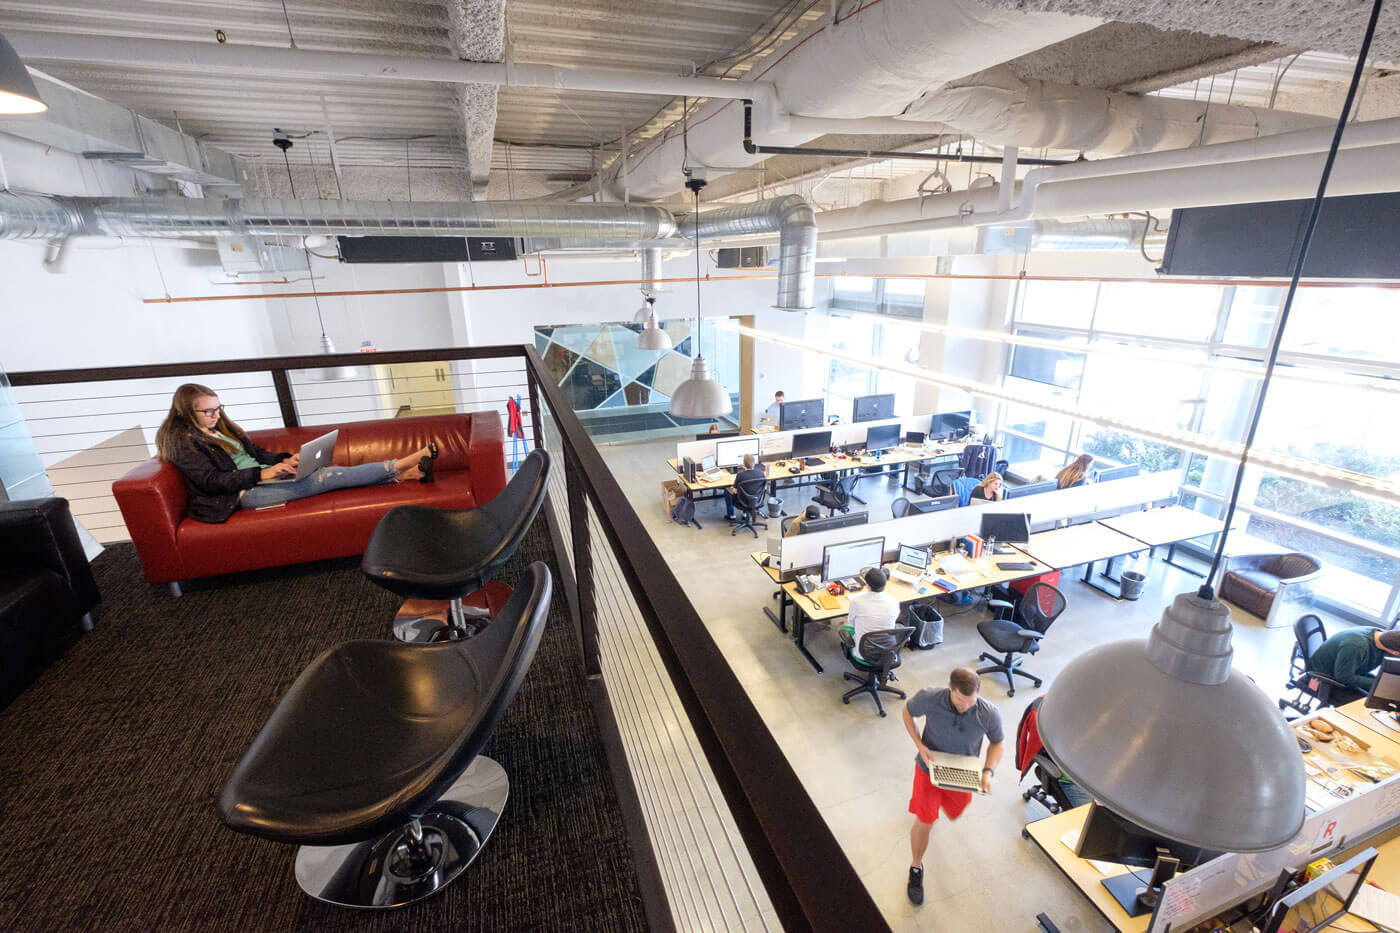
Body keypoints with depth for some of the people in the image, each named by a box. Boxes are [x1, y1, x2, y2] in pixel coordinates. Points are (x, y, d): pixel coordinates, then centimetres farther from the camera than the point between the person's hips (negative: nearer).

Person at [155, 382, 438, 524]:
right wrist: (262, 474, -24)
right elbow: (211, 481, -13)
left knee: (327, 472, -13)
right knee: (327, 477, -22)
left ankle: (405, 473, -24)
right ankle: (399, 465, -26)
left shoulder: (221, 429, 22)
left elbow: (257, 453, 23)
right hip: (245, 494, -8)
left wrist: (285, 460, 2)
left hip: (265, 477, 8)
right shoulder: (183, 440, -3)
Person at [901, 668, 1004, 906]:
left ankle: (942, 799, 65)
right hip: (930, 768, -2)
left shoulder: (989, 714, -28)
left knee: (953, 814, 28)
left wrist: (988, 772, -20)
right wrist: (920, 746, -21)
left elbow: (997, 742, -6)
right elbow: (907, 711, -11)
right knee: (924, 822, 1)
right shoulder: (929, 698, -32)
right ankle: (916, 868, 30)